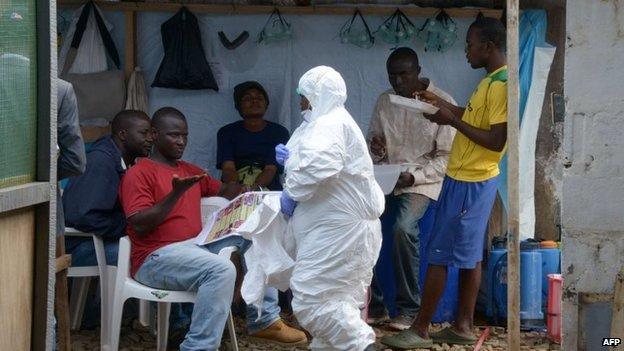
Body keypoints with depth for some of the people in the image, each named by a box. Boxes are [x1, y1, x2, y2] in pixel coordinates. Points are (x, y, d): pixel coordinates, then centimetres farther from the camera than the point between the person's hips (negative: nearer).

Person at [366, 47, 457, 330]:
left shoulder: (442, 103, -6)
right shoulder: (384, 101, 9)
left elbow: (447, 157, -7)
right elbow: (373, 141, 18)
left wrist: (413, 176, -20)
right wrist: (376, 150, -7)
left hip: (422, 182, -4)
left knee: (403, 227, -33)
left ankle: (409, 309, -15)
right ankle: (373, 305, -9)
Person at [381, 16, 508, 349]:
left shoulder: (501, 84, -20)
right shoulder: (490, 80, 11)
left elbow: (497, 140, -24)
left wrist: (452, 120, -20)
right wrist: (442, 104, 17)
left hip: (469, 183, -10)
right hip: (467, 180, 10)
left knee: (439, 254, -4)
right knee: (468, 254, 13)